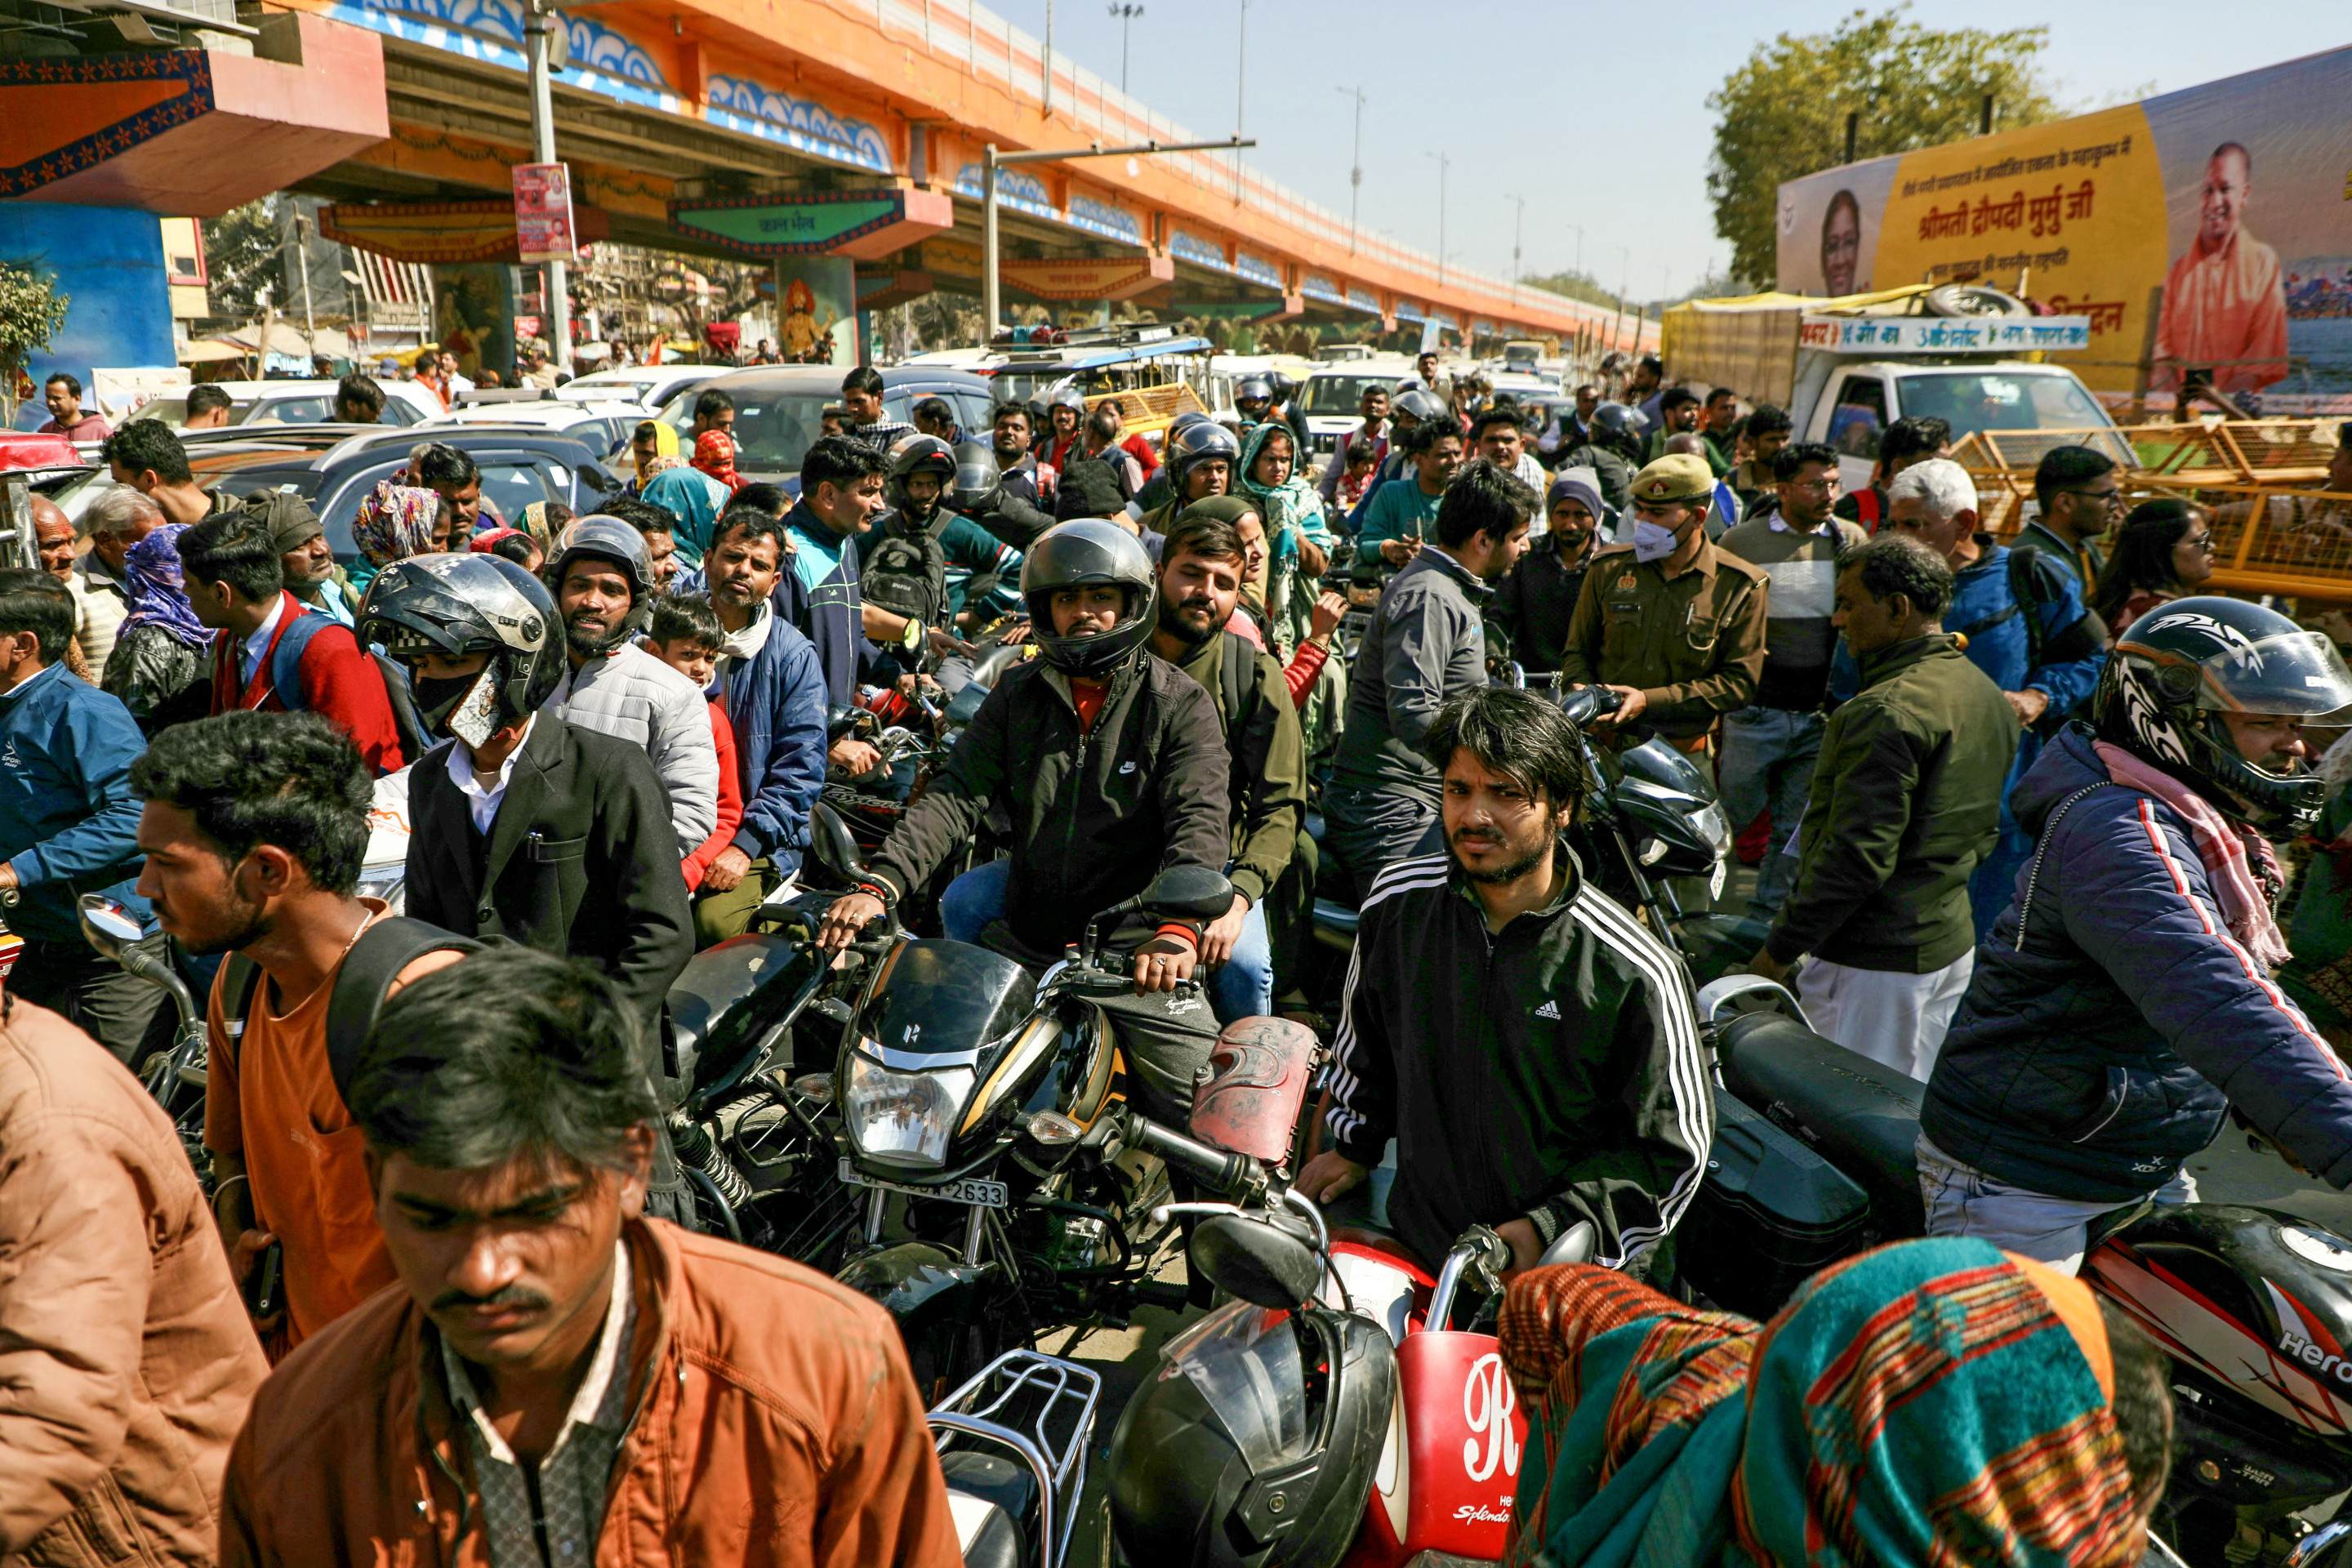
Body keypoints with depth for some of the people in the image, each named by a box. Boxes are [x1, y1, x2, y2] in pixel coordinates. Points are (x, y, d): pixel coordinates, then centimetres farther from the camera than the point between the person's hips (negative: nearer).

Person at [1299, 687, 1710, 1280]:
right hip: (1419, 1248, 2)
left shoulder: (1637, 971, -14)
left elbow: (1672, 1149, -6)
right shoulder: (1394, 902, -1)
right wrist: (1353, 1144, 23)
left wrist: (1549, 1228, -13)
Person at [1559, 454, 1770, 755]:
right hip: (1603, 747, 1)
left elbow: (1739, 683, -2)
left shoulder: (1740, 586, 2)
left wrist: (1648, 701, -13)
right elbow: (1578, 651, 17)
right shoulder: (1608, 569, 9)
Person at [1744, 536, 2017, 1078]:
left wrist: (1779, 951, -18)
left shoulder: (1888, 711, -21)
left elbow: (1856, 854, -25)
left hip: (1877, 957, -10)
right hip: (1953, 940, 10)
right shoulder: (1987, 694, 11)